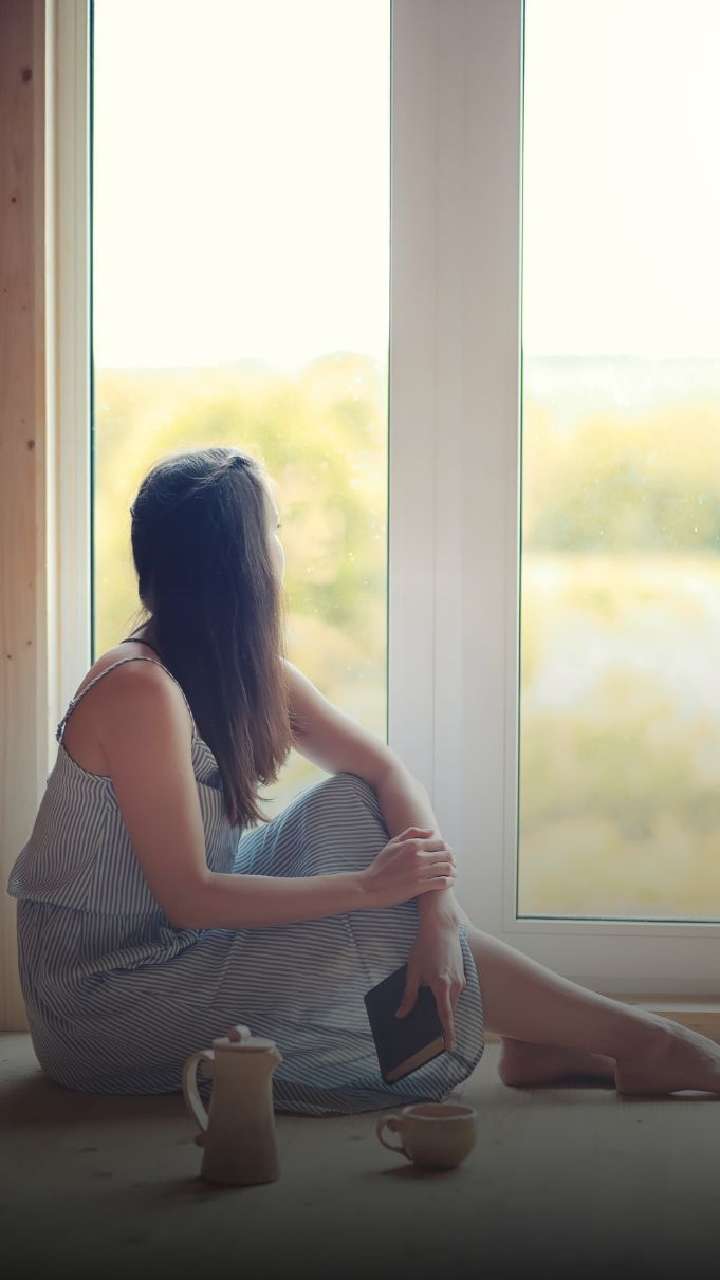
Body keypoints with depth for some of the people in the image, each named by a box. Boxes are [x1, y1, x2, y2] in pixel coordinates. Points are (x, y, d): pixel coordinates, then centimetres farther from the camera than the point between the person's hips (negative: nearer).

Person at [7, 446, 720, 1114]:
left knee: (357, 808, -4)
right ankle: (635, 1043, -1)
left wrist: (439, 909, -18)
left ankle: (534, 1042, -6)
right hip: (102, 995, -8)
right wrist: (368, 887, -22)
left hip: (180, 945, 8)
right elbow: (186, 896, -26)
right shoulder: (140, 690, -25)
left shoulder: (253, 673, 2)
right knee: (386, 934, -14)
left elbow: (387, 771, -1)